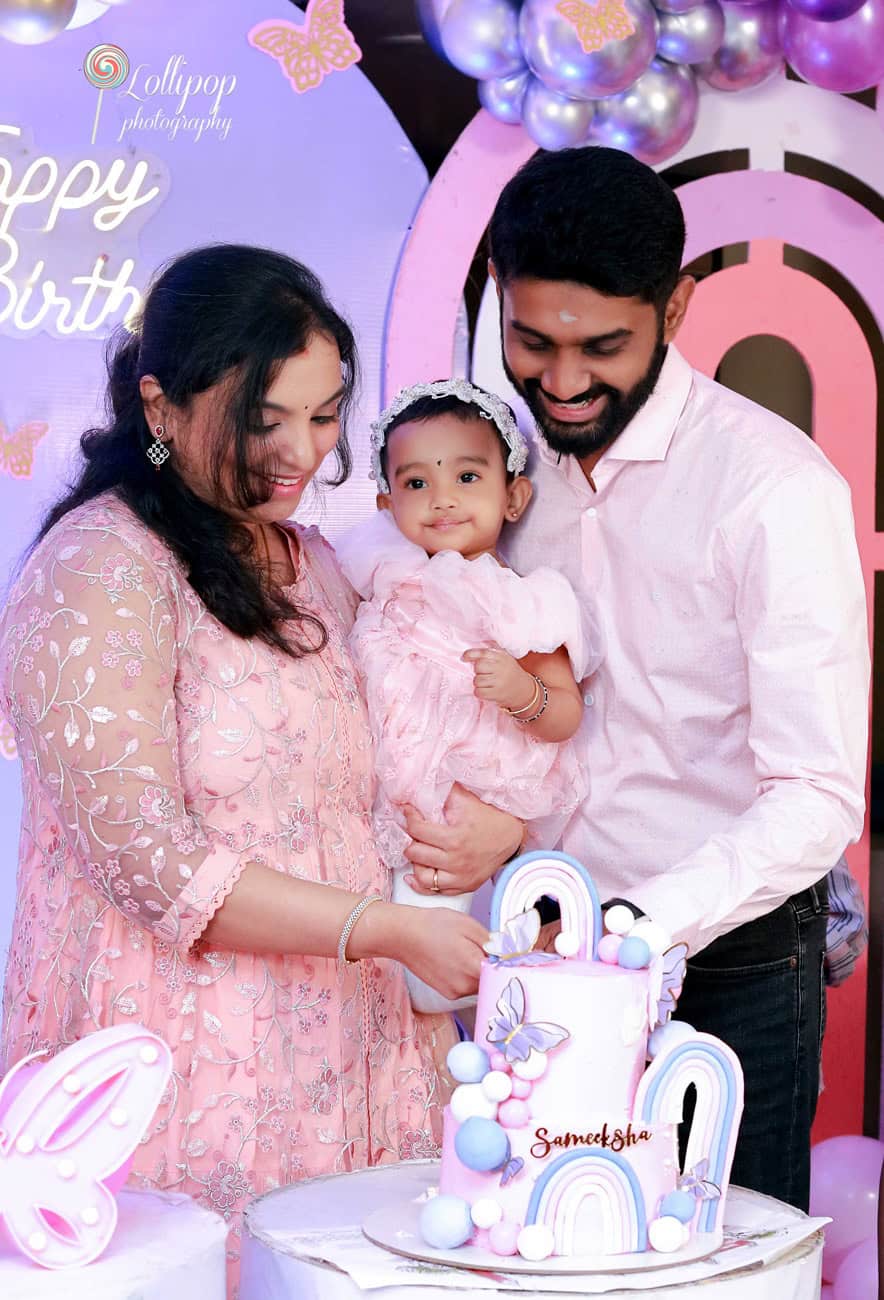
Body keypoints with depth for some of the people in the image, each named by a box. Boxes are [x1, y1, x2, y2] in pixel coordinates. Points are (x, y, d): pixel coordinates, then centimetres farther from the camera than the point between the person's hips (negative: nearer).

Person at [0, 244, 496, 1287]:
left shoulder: (313, 566, 14)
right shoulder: (96, 573, -11)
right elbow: (149, 860, -17)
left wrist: (495, 819, 5)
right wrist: (387, 929, -15)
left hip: (338, 1062, 7)